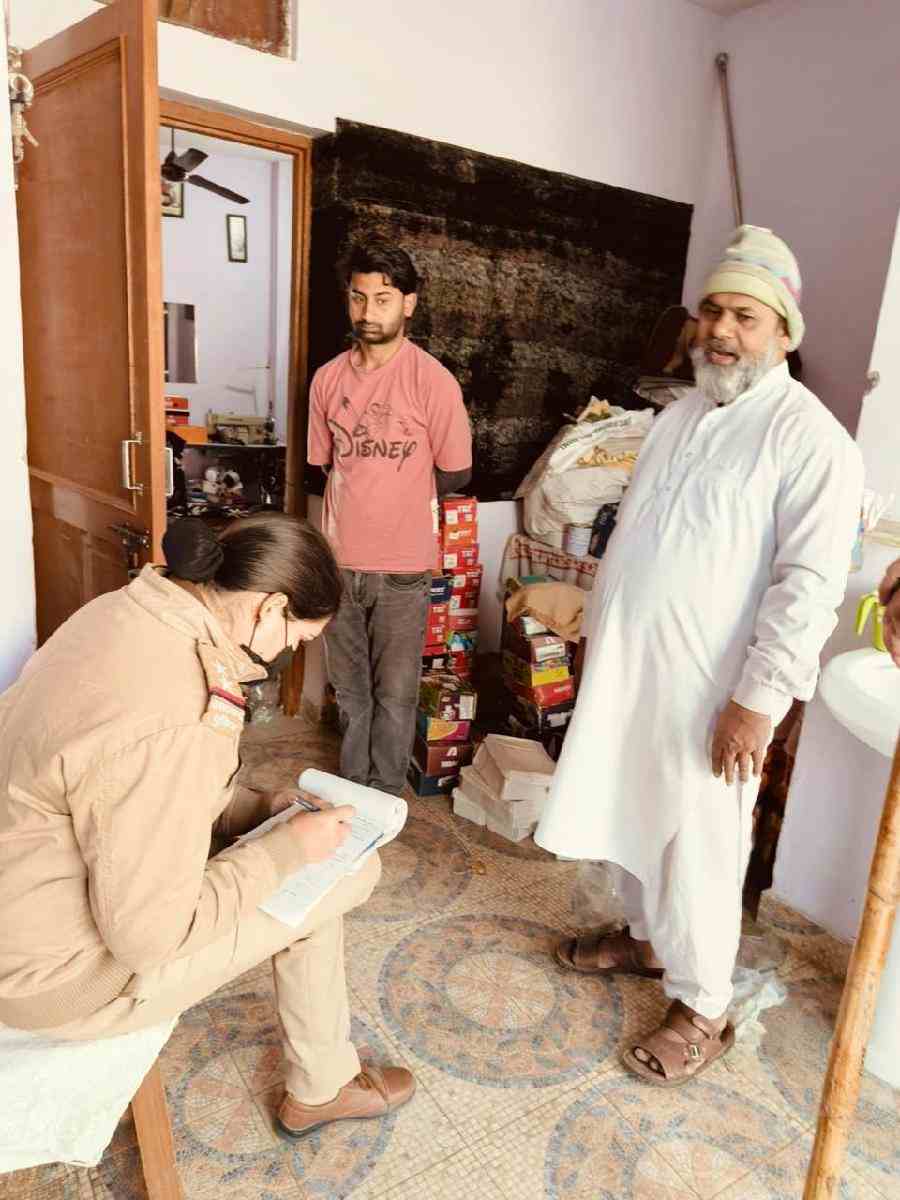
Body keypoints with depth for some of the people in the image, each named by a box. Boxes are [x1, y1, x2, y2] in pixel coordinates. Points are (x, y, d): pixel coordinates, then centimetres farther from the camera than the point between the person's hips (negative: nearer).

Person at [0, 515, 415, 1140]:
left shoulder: (130, 608, -6)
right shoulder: (168, 722, -36)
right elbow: (149, 936, -26)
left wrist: (254, 808, 2)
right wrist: (286, 848, -16)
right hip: (56, 972, -9)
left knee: (306, 852, 14)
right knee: (337, 877, -1)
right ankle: (322, 1089, 25)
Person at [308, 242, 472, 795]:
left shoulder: (433, 381, -11)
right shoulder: (328, 378, 2)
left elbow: (455, 473, -4)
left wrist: (398, 494, 5)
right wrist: (373, 493, 5)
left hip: (402, 565, -4)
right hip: (341, 558, 4)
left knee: (394, 696, 9)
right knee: (350, 691, 18)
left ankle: (385, 798, 28)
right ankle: (353, 789, 37)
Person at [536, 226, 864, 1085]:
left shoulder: (807, 436, -14)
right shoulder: (680, 413, 10)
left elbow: (809, 587, -19)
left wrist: (757, 700, -21)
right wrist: (600, 633, 17)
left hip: (708, 686, -7)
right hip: (628, 665, 7)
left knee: (699, 846, 5)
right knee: (634, 815, 20)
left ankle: (702, 1011, 25)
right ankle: (646, 937, 43)